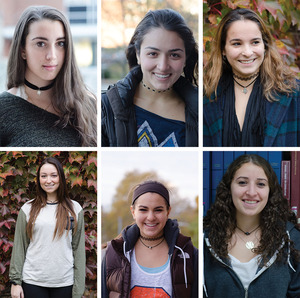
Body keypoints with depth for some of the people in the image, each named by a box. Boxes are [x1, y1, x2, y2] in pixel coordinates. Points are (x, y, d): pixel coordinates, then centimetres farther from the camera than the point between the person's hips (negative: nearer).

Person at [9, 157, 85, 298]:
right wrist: (15, 281, 0)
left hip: (64, 283, 0)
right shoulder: (28, 209, 5)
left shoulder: (74, 209, 5)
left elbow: (78, 249, 4)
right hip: (32, 281, 0)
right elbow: (19, 247, 5)